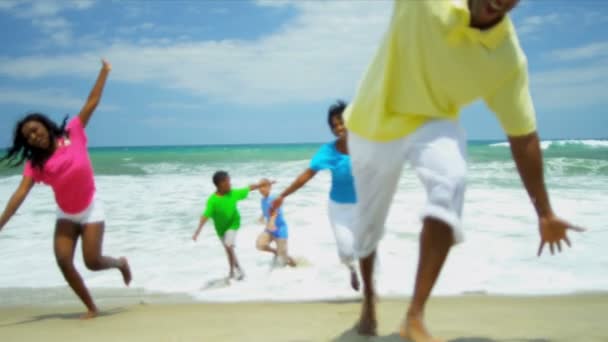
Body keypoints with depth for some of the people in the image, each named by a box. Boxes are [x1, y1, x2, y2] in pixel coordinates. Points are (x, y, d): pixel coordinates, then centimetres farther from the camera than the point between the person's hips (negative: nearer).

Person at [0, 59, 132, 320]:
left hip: (90, 209, -3)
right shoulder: (35, 163, -4)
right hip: (65, 215, 3)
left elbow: (92, 102, -7)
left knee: (93, 262, -11)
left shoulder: (73, 133, -9)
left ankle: (121, 263, 25)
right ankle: (91, 308, 6)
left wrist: (104, 72, -7)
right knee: (63, 261, -9)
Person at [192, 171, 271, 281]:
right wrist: (198, 231, -35)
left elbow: (248, 189, -3)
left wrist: (260, 185, 5)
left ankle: (238, 269, -5)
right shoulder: (212, 200, -25)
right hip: (221, 228, 1)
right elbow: (205, 216, -29)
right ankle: (233, 272, 35)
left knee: (229, 246, -19)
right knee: (228, 249, 15)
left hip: (233, 224, -1)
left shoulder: (234, 193, -17)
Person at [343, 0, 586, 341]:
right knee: (369, 223, 11)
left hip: (432, 121, -1)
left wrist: (545, 213, -7)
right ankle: (368, 296, 44)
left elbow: (524, 137, -12)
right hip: (374, 120, 1)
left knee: (451, 182, -34)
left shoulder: (509, 60, -20)